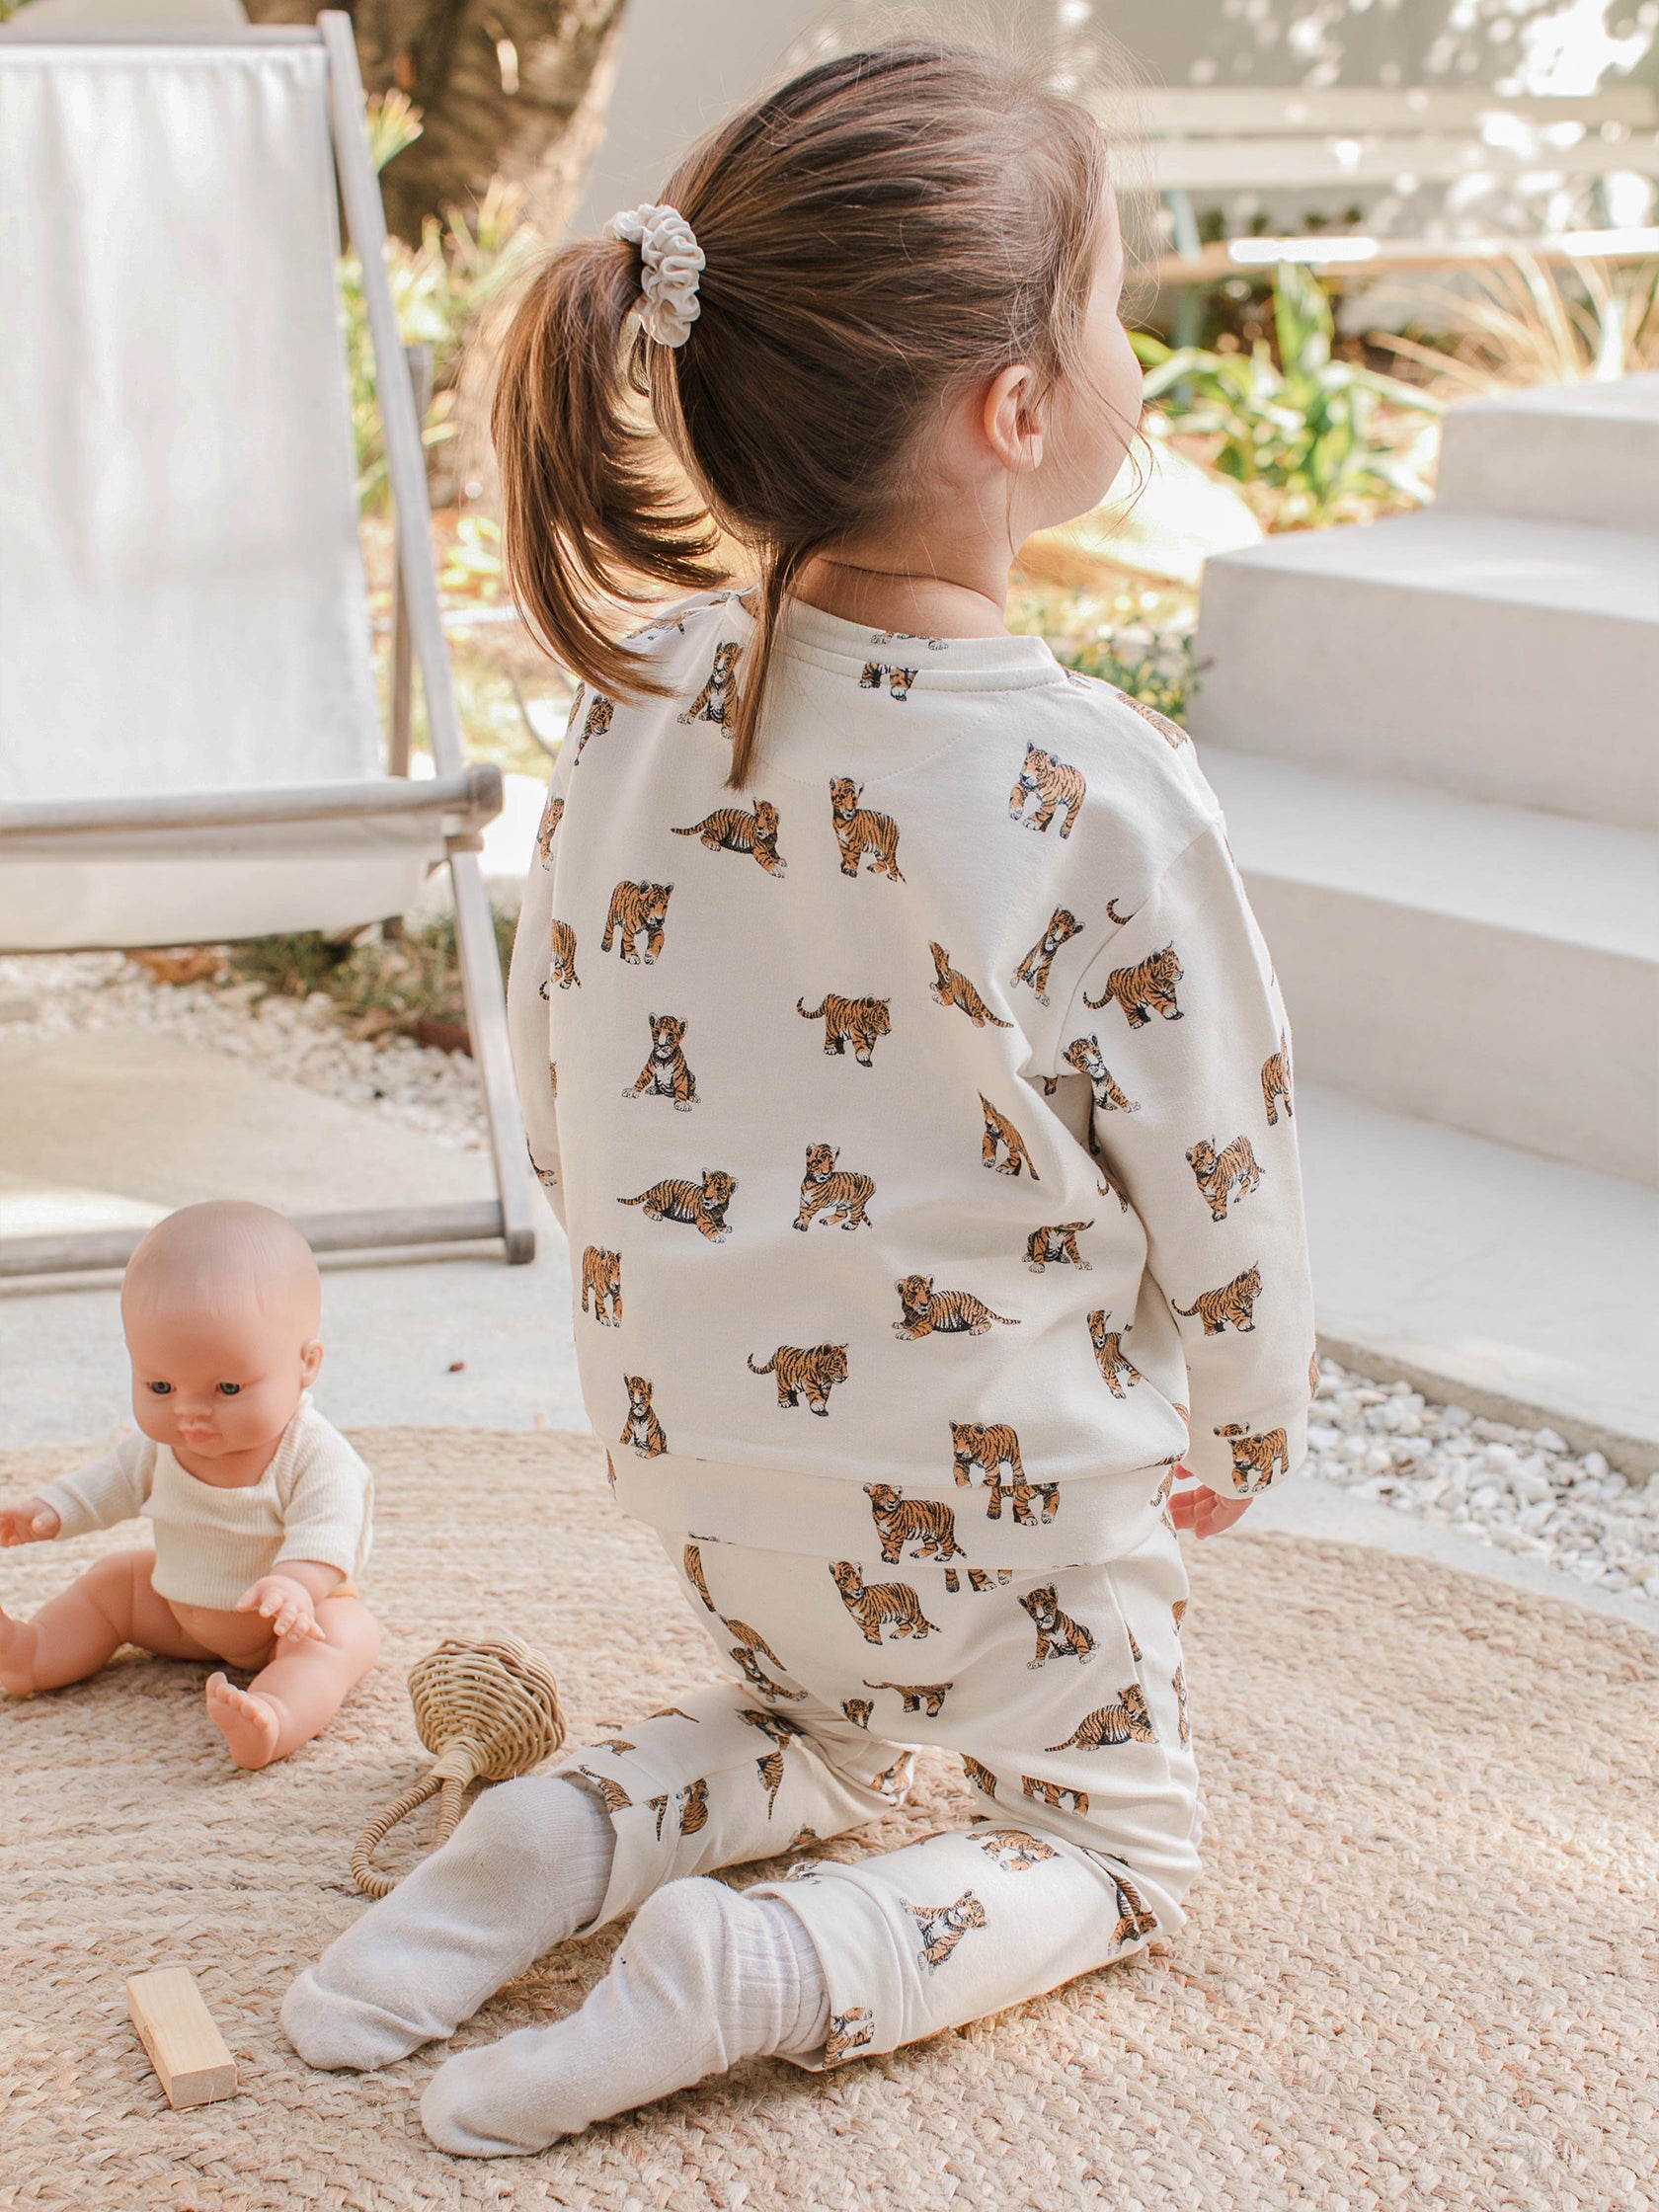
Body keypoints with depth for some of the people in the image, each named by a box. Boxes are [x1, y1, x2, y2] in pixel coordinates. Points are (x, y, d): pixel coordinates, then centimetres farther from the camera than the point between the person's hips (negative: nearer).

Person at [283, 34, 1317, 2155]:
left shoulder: (636, 699, -12)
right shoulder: (1099, 791, -27)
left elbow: (561, 1091, 0)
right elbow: (1218, 1167, -14)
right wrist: (1248, 1423, 6)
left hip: (704, 1428, 5)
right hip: (998, 1468, -5)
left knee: (818, 1726, 33)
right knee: (1106, 1837, 20)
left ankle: (558, 1842, 6)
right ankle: (763, 1964, -7)